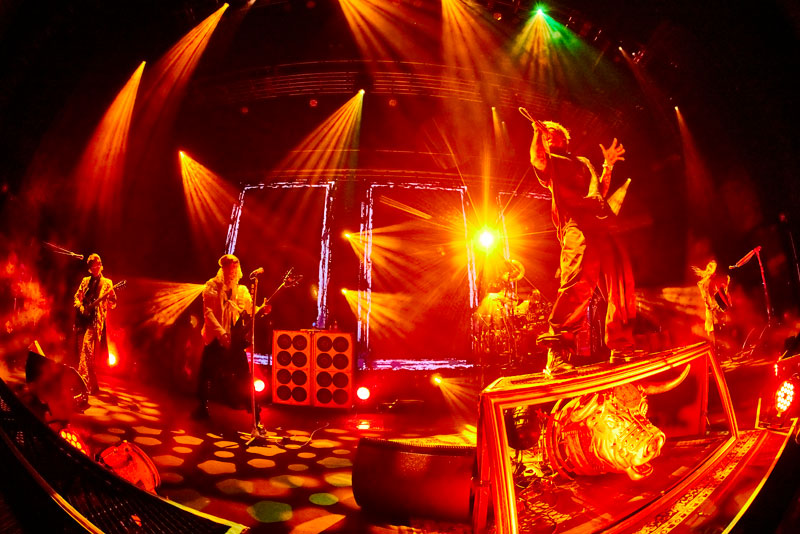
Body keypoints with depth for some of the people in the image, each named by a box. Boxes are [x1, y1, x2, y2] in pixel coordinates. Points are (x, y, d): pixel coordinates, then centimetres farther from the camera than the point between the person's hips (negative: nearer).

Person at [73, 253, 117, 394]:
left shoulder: (106, 283, 4)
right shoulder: (85, 281, 17)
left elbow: (113, 304, -1)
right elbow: (76, 298, 18)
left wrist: (111, 296, -23)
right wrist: (81, 308, -2)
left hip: (95, 321, -5)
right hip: (82, 320, 5)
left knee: (87, 349, -18)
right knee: (80, 352, 9)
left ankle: (86, 385, -18)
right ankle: (92, 385, 22)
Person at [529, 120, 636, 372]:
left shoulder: (583, 162, 33)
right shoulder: (549, 162, 14)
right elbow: (536, 159, -10)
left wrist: (608, 165, 29)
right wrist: (538, 130, -13)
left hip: (601, 226, 8)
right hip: (576, 226, -7)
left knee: (621, 286, 6)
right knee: (579, 283, -27)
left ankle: (621, 348, 17)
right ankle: (557, 353, -32)